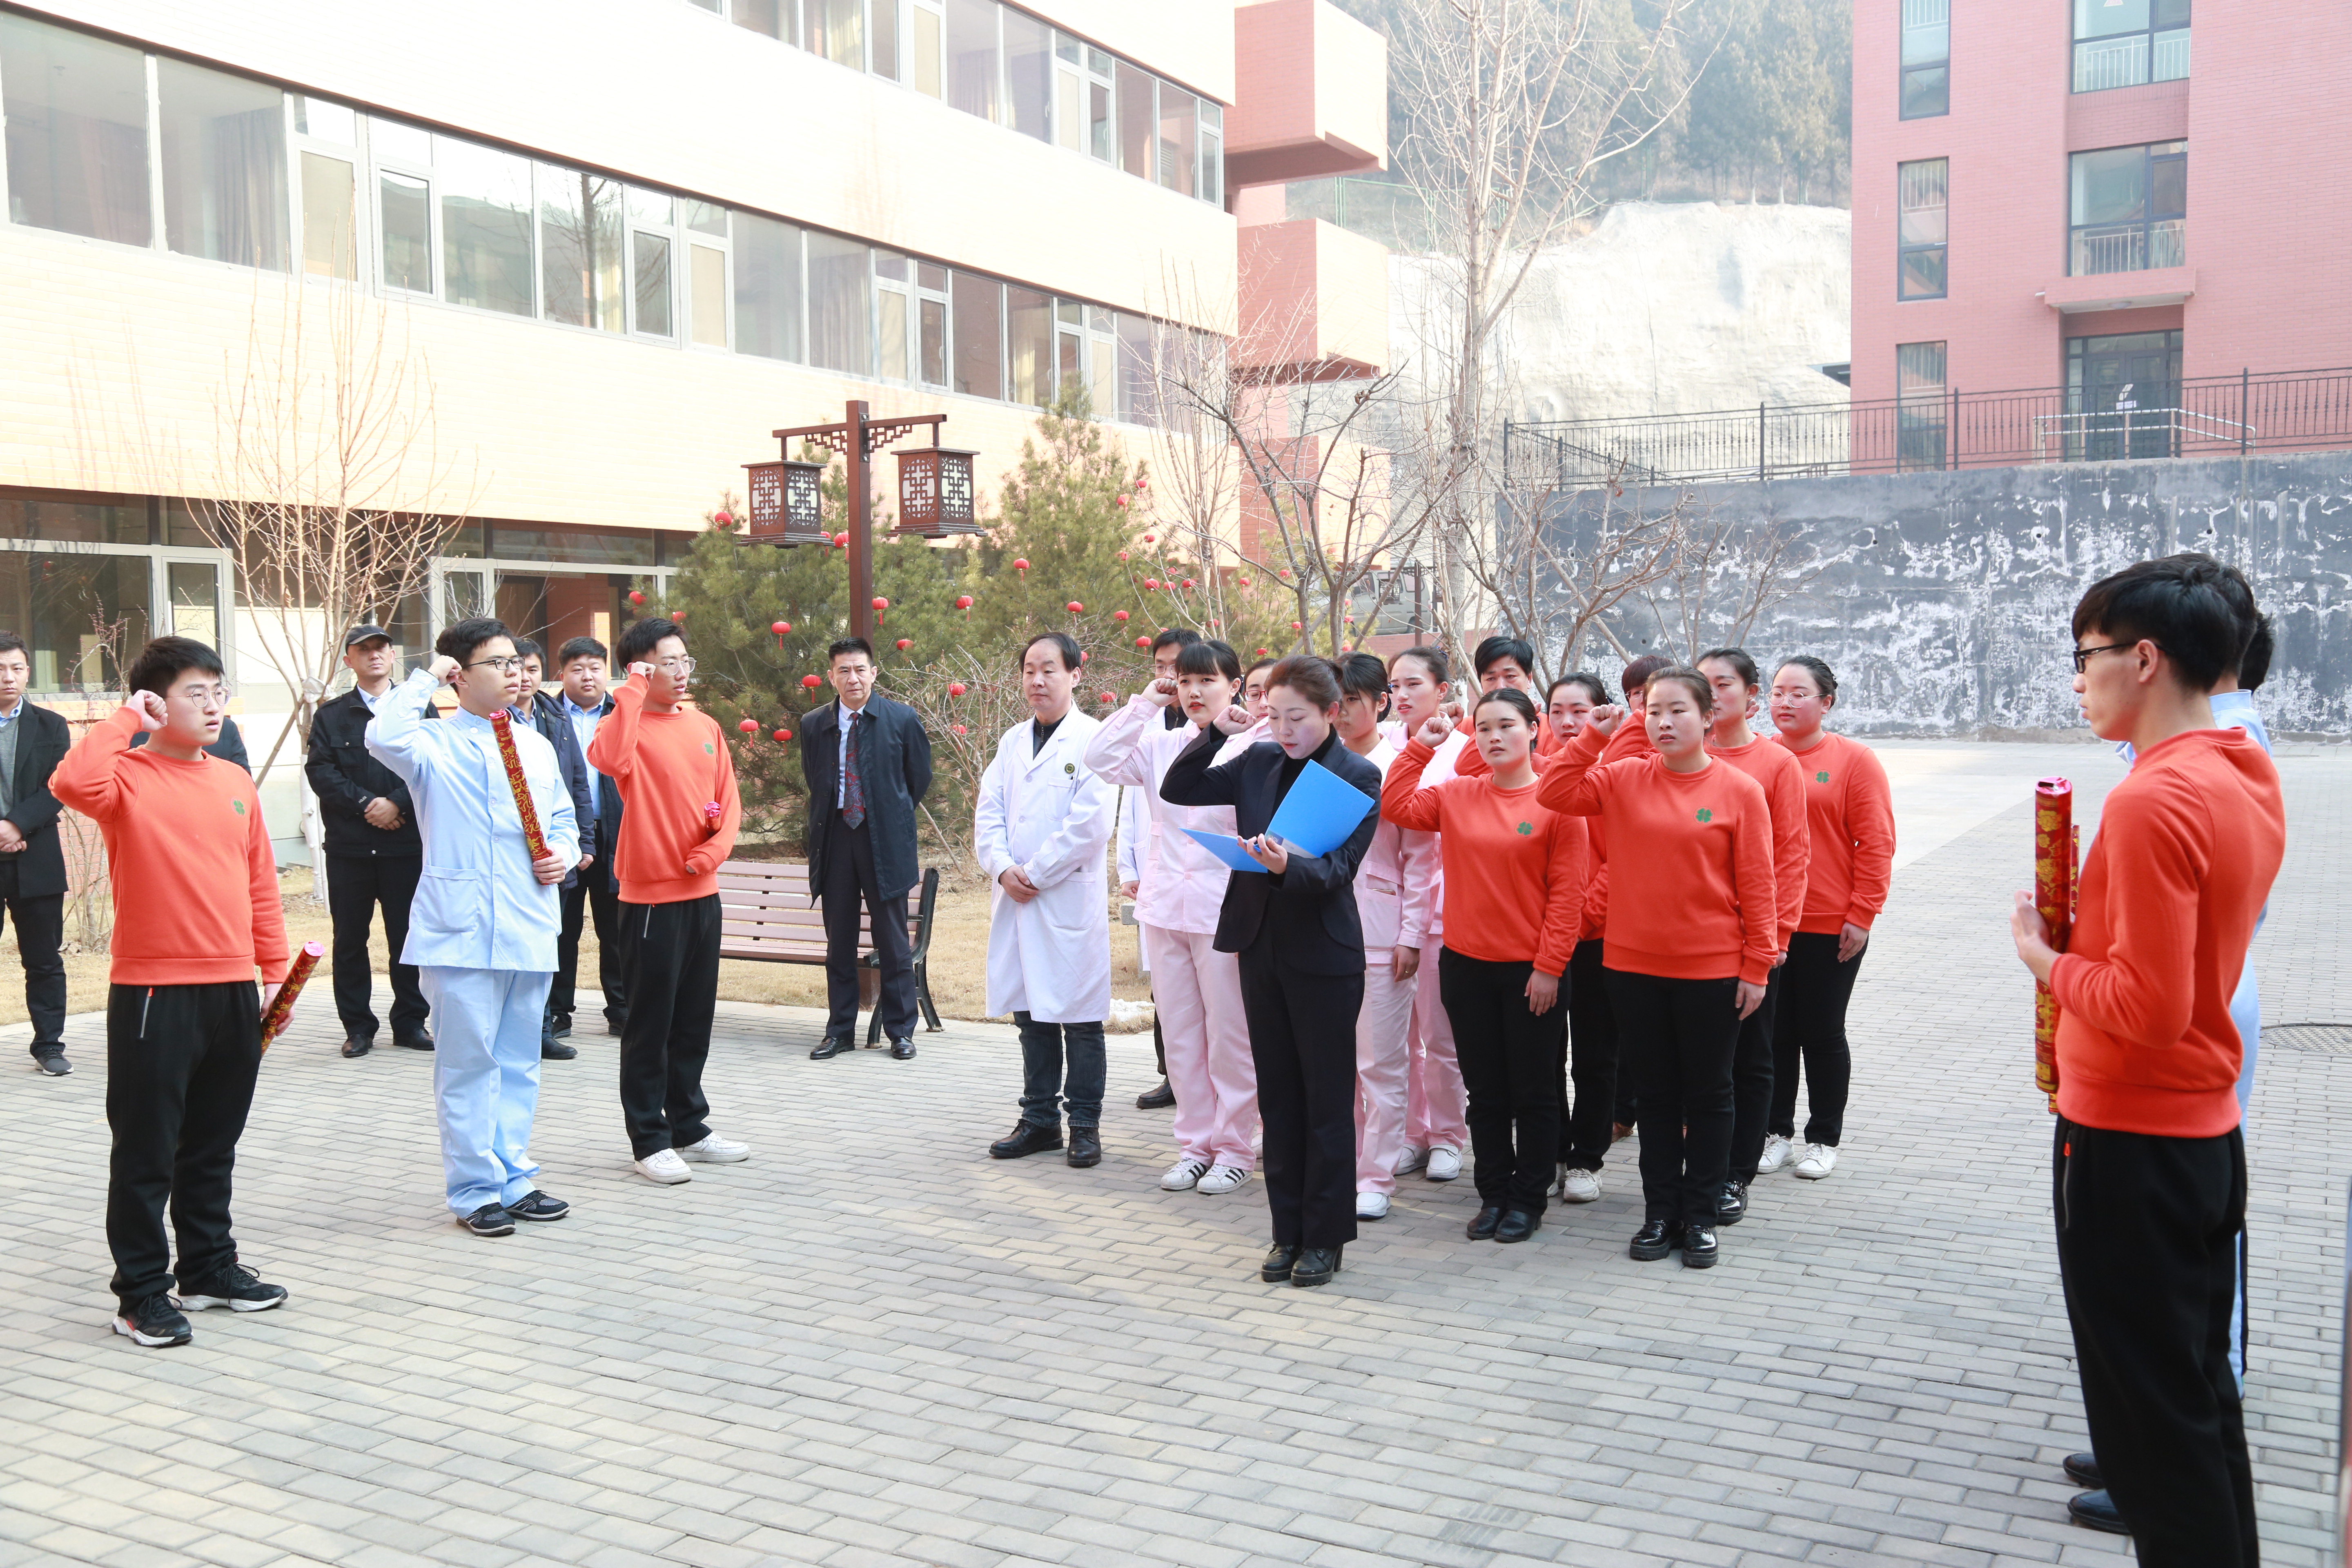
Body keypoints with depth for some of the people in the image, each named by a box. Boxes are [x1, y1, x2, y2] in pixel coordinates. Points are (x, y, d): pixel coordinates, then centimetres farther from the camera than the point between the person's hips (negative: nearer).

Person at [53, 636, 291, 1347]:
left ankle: (210, 1267, 30)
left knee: (214, 1142, 17)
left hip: (233, 990, 6)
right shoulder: (127, 777, -7)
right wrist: (125, 719, -18)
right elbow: (73, 782, -32)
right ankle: (141, 1293, 14)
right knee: (147, 1151, 4)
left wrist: (275, 970, 11)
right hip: (154, 993, -6)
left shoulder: (236, 782, 10)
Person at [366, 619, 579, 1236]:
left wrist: (563, 854, 1)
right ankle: (474, 1190, 10)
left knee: (519, 1060, 13)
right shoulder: (436, 744, -4)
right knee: (468, 1063, 0)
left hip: (530, 929, 6)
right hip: (462, 930, -6)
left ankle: (515, 1180, 23)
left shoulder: (536, 745, 15)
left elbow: (563, 819, 23)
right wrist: (425, 677, -14)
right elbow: (384, 738, -26)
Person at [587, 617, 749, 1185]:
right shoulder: (628, 723, -8)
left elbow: (729, 801, 11)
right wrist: (634, 692, -24)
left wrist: (713, 848, -6)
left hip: (702, 892, 6)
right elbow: (609, 759, -33)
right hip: (651, 896, -6)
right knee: (649, 1023, 2)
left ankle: (690, 1127, 27)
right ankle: (649, 1142, 10)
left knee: (695, 1020, 15)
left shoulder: (706, 727, 10)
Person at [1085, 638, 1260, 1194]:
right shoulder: (1160, 744, 9)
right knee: (1180, 1033, 12)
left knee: (1229, 1034, 3)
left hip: (1223, 911, -5)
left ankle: (1234, 1147, 16)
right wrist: (1144, 703, -1)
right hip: (1165, 905, 5)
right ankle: (1194, 1144, 23)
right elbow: (1100, 758, -1)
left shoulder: (1250, 748, -7)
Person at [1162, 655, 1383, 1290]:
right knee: (1277, 1096, 12)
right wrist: (1216, 732, -4)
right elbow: (1176, 790, 7)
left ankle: (1324, 1237, 16)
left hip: (1324, 956, -5)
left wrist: (1288, 867, -37)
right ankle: (1288, 1231, 22)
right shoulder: (1259, 763, 6)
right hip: (1262, 946, 5)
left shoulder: (1359, 776, -8)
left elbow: (1339, 868, -18)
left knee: (1327, 1100, 5)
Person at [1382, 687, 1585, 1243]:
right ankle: (1494, 1195, 25)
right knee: (1486, 1091, 13)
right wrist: (1422, 745, 0)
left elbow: (1567, 894, -10)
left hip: (1532, 971, -4)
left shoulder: (1558, 801, -8)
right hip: (1467, 966, 4)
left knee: (1533, 1092, 7)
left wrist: (1549, 968, -12)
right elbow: (1394, 805, 2)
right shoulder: (1457, 796, 4)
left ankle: (1528, 1199, 21)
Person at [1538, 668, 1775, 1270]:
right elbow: (1553, 794, -4)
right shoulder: (1624, 778, 2)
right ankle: (1660, 1213, 24)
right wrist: (1593, 738, -8)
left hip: (1712, 970, -2)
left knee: (1708, 1094, 10)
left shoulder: (1739, 790, -6)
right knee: (1656, 1092, 13)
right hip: (1634, 964, 3)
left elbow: (1756, 886, -5)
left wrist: (1757, 967, -6)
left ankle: (1701, 1216, 22)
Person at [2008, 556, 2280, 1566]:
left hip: (2129, 1143, -9)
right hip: (2210, 1131, 9)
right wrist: (2082, 928, 4)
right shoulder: (2249, 782, 7)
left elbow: (2147, 1008, -26)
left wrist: (2045, 959, -11)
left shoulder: (2152, 801, -23)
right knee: (2203, 1389, 20)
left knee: (2151, 1415, 3)